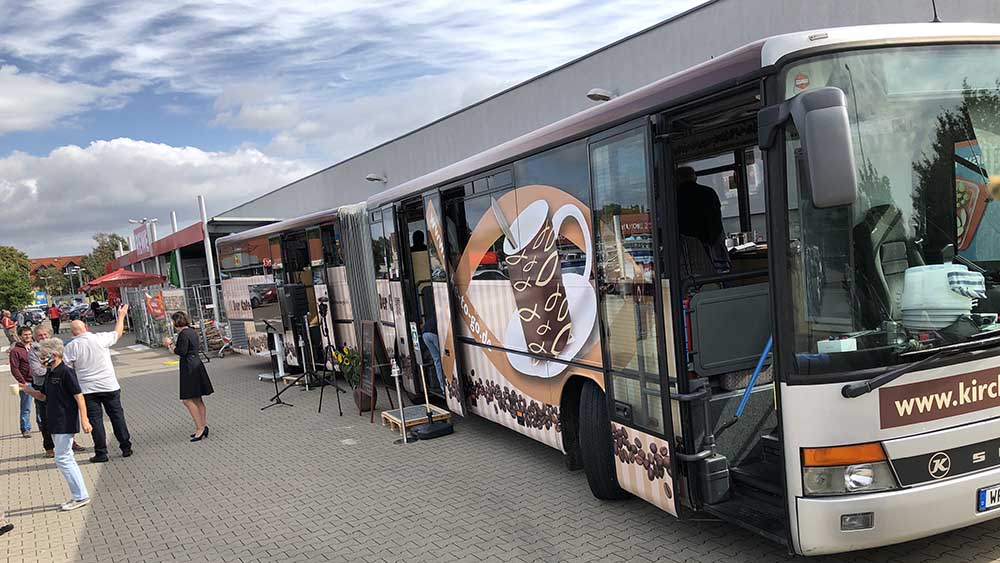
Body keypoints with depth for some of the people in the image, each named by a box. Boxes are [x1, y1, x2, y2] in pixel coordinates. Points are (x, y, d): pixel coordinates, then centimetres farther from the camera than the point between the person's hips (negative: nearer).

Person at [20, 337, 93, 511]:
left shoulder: (66, 372, -15)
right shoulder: (49, 374, 12)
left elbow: (79, 396, -17)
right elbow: (44, 396, 21)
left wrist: (84, 420, -21)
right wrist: (28, 390, 5)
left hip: (66, 424, -9)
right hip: (56, 424, 9)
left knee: (62, 459, -8)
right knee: (67, 459, 12)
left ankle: (81, 496, -1)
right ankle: (80, 496, 19)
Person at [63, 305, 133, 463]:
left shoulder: (71, 346, -4)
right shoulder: (100, 338, -4)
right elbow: (118, 333, 14)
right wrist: (121, 316, 27)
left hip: (88, 389, -1)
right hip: (109, 386, 1)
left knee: (95, 420, 5)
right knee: (117, 416, 9)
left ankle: (101, 453, 6)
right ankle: (126, 448, 14)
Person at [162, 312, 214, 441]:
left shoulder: (183, 334, -16)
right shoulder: (191, 331, 13)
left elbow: (181, 352, -19)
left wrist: (170, 344, -7)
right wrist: (172, 345, 19)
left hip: (189, 368, -10)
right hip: (196, 366, 10)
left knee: (187, 399, -6)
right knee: (197, 399, 13)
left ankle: (200, 428, -7)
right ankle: (203, 426, 17)